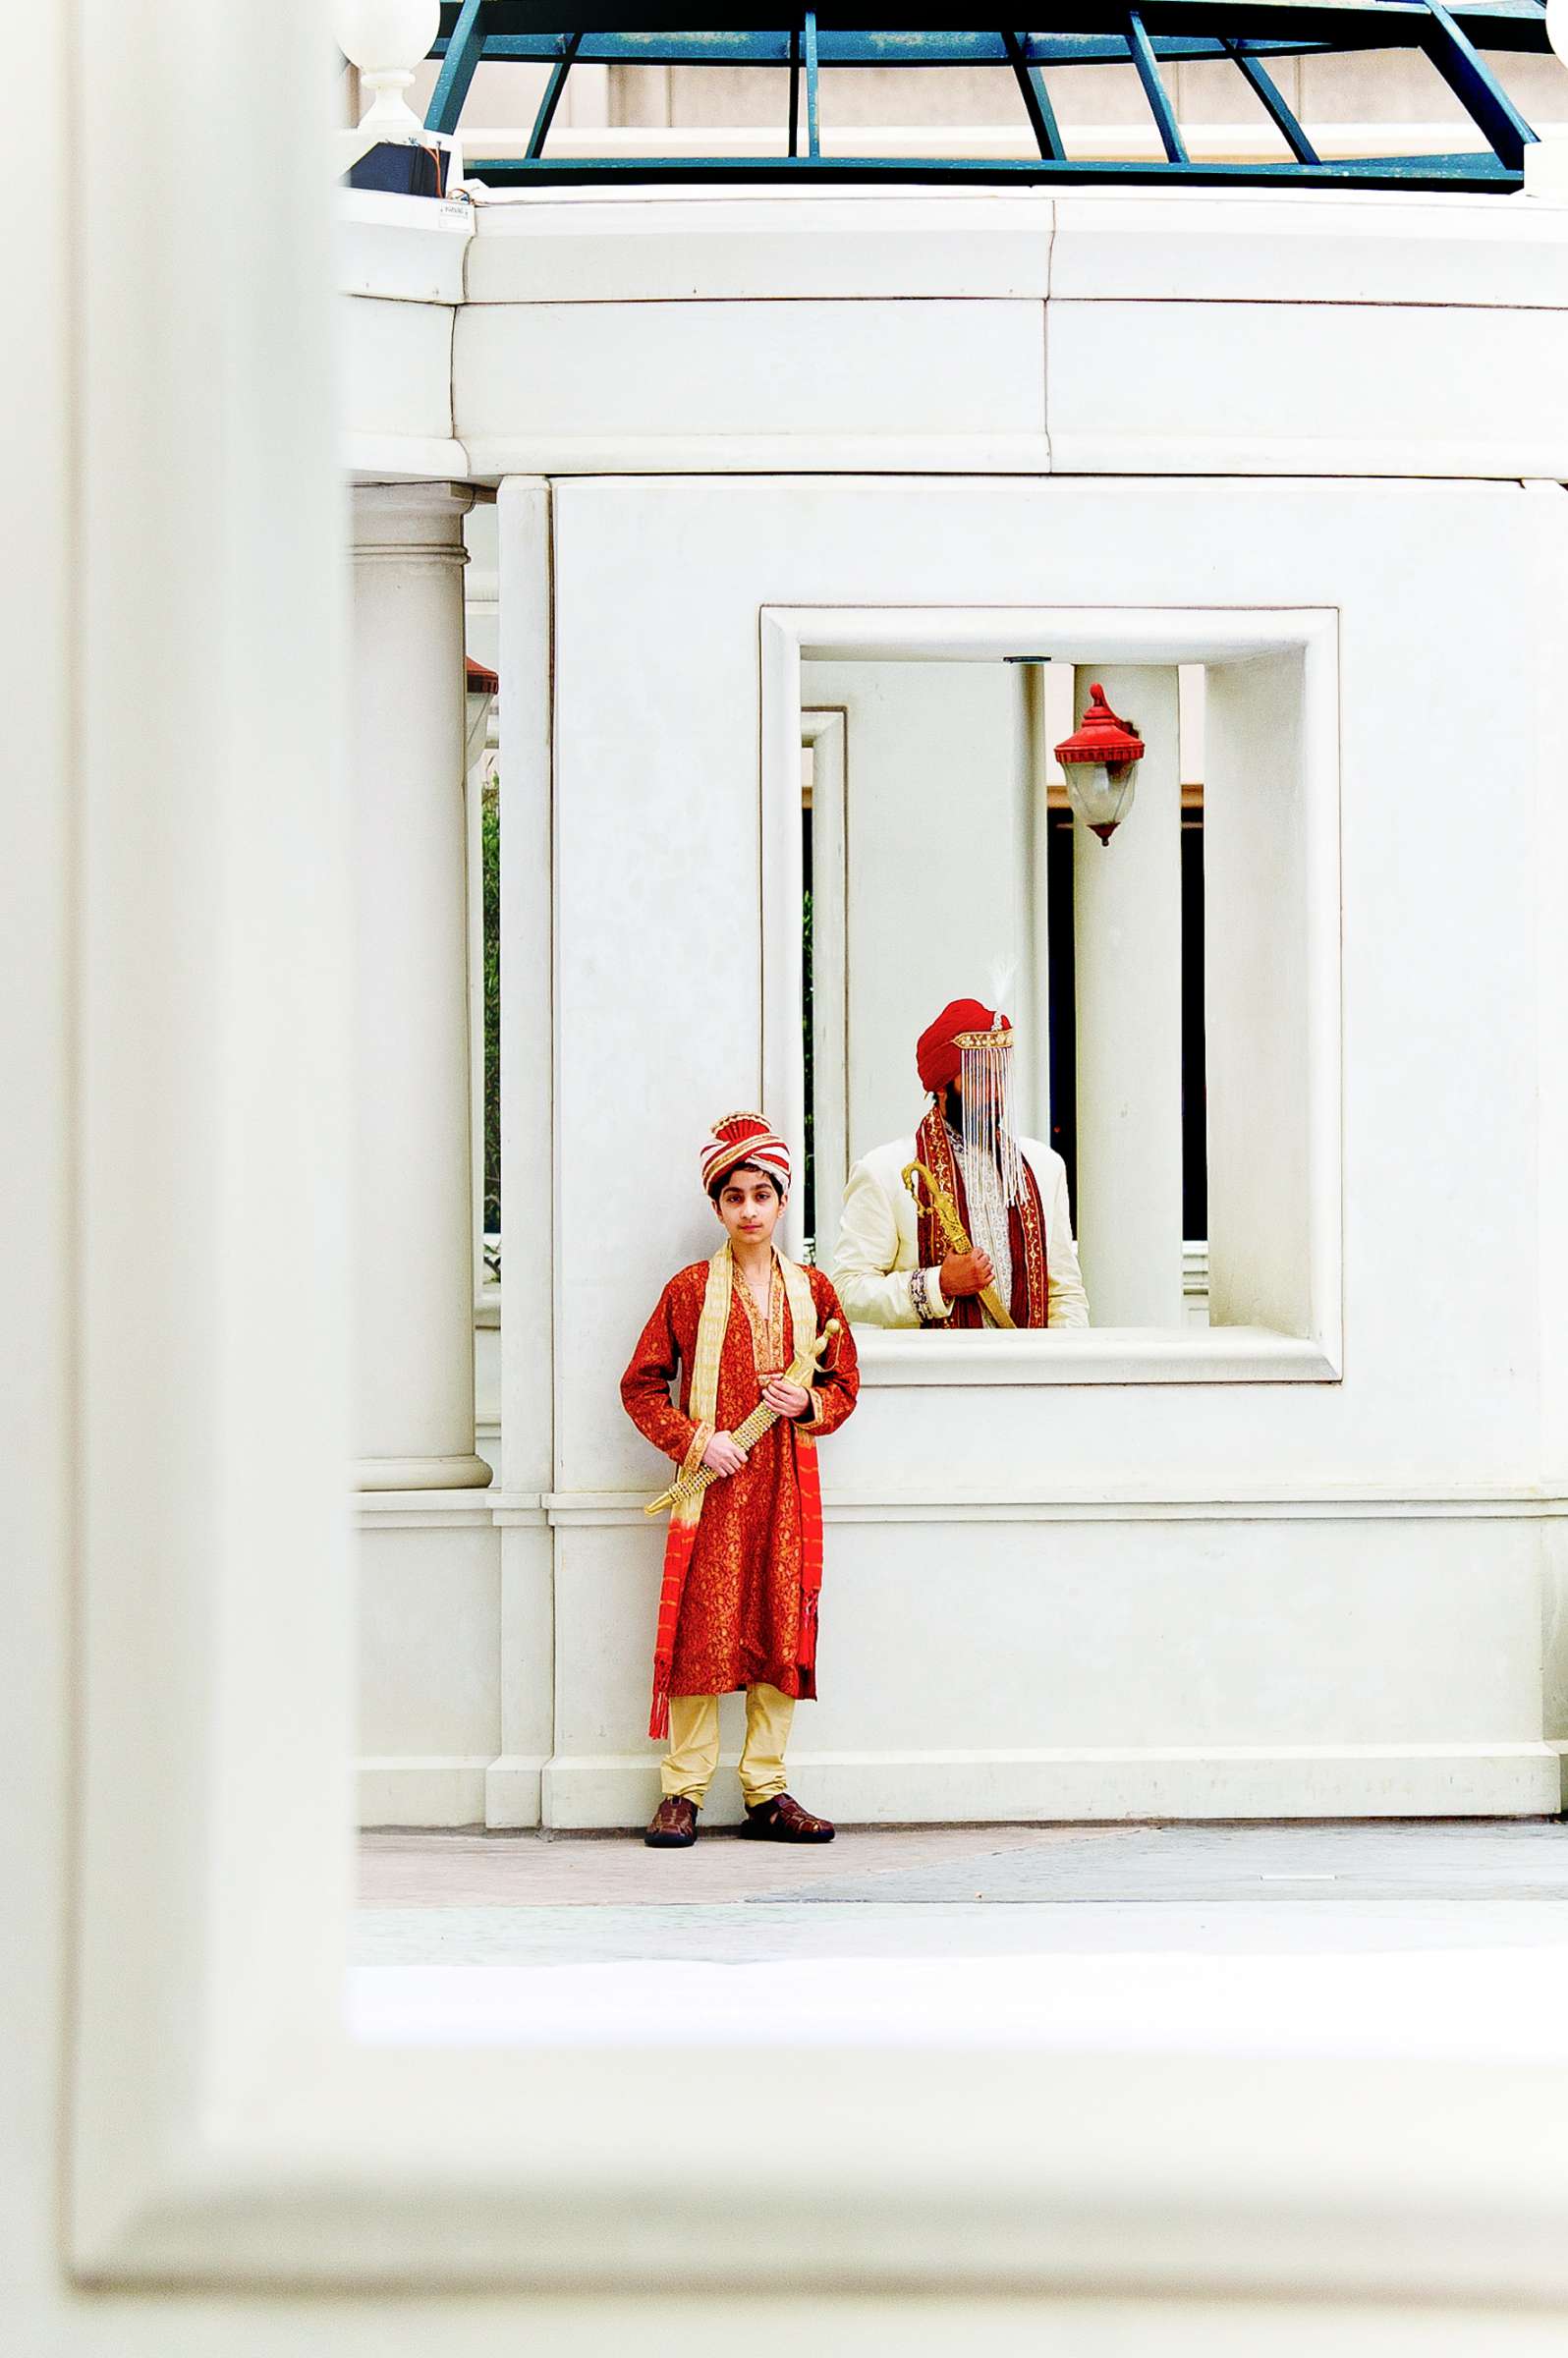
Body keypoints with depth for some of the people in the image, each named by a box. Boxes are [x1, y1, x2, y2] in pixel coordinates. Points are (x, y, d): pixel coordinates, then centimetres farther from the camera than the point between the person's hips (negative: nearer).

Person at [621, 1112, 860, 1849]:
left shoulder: (812, 1291, 10)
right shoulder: (689, 1291, 2)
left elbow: (845, 1385, 16)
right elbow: (640, 1385, 4)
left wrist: (807, 1404, -5)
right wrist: (695, 1441, -9)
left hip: (787, 1486, 3)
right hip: (712, 1485, -3)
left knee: (780, 1632, 4)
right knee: (702, 1632, -5)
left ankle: (766, 1793, 11)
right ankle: (683, 1793, 1)